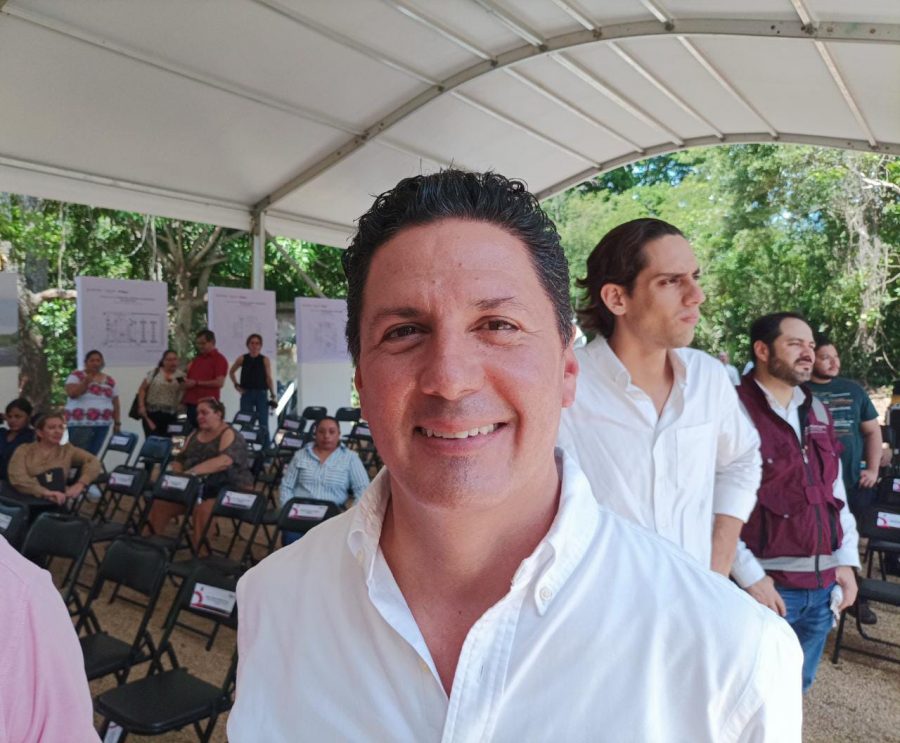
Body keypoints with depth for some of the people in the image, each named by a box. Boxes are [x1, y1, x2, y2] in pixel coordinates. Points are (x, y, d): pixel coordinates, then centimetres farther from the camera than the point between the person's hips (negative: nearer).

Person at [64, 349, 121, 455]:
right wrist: (86, 382, -21)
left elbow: (115, 403, 16)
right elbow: (71, 393, -13)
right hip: (80, 423, -4)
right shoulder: (77, 375, 2)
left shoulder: (110, 381, 13)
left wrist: (117, 422, 10)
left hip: (102, 425, 4)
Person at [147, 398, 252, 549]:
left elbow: (224, 460, -27)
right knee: (159, 505, -9)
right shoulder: (195, 434, 14)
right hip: (197, 487, 7)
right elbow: (179, 458, 16)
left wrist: (192, 472, -34)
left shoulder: (229, 434, -9)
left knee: (202, 510, -34)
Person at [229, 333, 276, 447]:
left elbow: (269, 378, -1)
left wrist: (272, 395, -7)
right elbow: (231, 372, 19)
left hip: (261, 394, -2)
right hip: (246, 394, 2)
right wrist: (236, 385, 8)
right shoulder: (242, 359, 5)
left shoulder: (265, 360, 1)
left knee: (263, 424, -3)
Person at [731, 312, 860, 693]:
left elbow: (836, 491, 18)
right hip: (767, 584, -7)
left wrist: (845, 560, 11)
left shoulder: (817, 411, 12)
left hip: (823, 584, 7)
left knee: (797, 688, 21)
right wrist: (749, 576, -17)